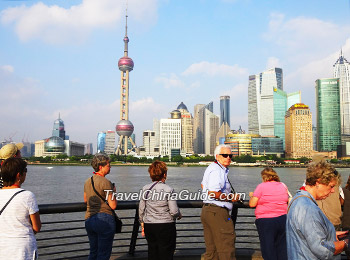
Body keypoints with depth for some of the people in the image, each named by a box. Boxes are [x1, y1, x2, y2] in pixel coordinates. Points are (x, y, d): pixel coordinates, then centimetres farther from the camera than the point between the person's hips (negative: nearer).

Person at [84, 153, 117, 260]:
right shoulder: (105, 182, -15)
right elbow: (113, 206, -15)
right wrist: (113, 192, -1)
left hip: (89, 219, 8)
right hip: (104, 220, -7)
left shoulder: (87, 181, 8)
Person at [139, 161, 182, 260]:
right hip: (166, 226, -4)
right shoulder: (168, 190, -12)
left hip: (149, 226, 4)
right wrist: (179, 215, 9)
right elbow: (174, 211, -12)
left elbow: (141, 209, 6)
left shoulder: (145, 189, 1)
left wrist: (142, 224, 19)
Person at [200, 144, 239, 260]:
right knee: (226, 245, -3)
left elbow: (203, 185, 32)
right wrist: (230, 198, -14)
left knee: (211, 249, 14)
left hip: (206, 210, 10)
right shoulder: (217, 171, -16)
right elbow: (213, 193, -26)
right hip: (217, 211, -10)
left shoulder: (211, 168, 18)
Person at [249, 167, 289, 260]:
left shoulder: (262, 186, -7)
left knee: (268, 249, 3)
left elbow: (252, 204, -9)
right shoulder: (283, 185, 7)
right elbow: (288, 201, 18)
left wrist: (252, 196, 10)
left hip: (266, 221, -5)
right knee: (282, 249, 13)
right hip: (283, 219, 5)